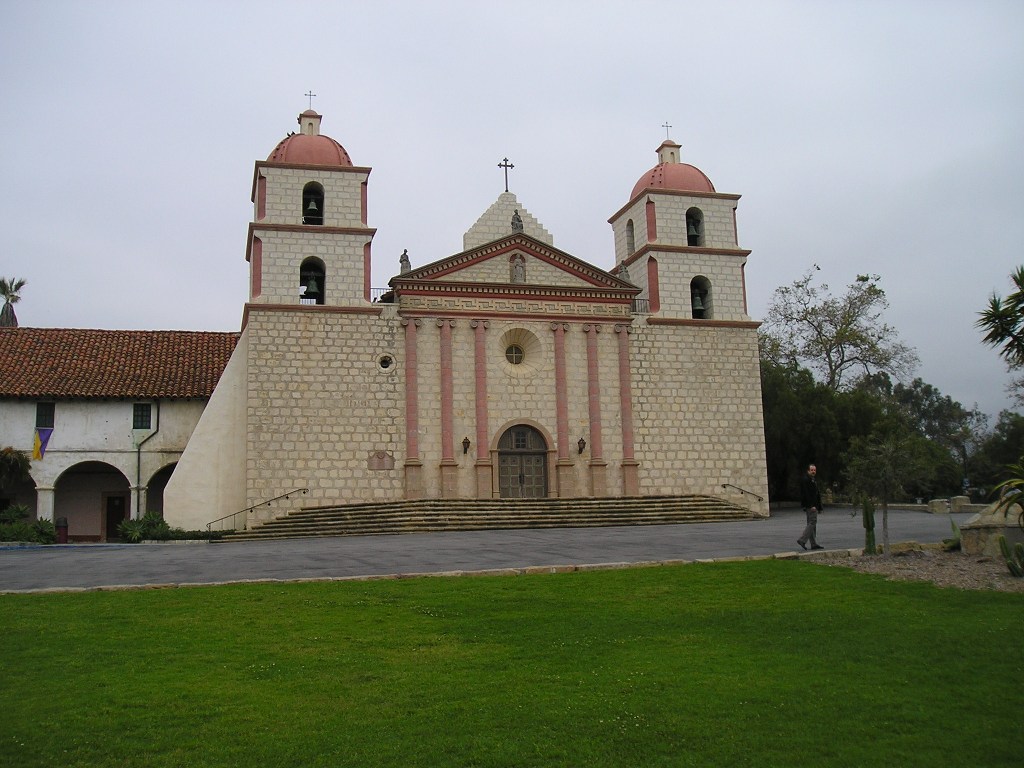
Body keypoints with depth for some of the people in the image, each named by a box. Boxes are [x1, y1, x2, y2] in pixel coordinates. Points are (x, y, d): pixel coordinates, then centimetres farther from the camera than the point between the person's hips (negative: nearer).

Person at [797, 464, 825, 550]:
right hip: (810, 506, -10)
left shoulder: (813, 480, 21)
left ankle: (814, 544, 12)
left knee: (812, 524, 10)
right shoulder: (805, 480, -12)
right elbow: (806, 494, -20)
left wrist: (819, 507, 21)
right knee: (812, 522, -14)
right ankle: (802, 540, -14)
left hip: (813, 506, 10)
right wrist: (811, 505, -25)